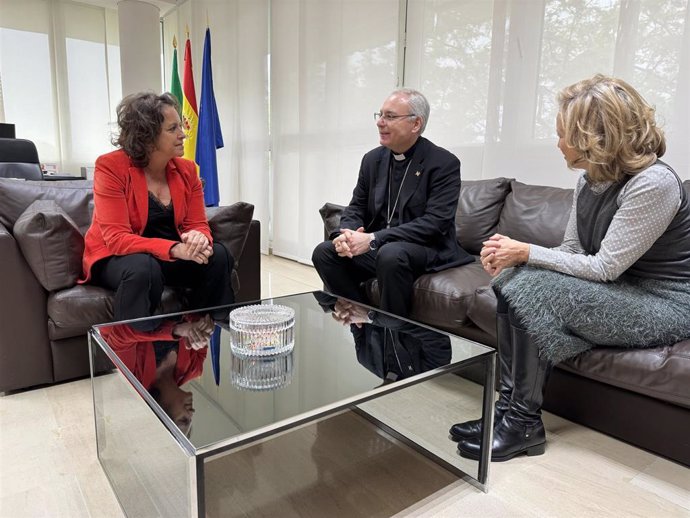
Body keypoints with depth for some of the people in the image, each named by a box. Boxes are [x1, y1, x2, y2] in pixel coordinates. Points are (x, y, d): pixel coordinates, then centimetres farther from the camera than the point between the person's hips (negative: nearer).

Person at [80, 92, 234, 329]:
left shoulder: (187, 170, -2)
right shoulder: (111, 167, -17)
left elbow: (198, 225, -3)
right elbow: (117, 238, -23)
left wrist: (198, 239, -29)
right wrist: (174, 249, -36)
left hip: (171, 255, 5)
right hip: (115, 259, -4)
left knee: (218, 256, -20)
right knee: (144, 267, -37)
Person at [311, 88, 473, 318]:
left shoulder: (444, 163, -10)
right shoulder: (373, 159, 8)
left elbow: (435, 223, -20)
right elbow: (356, 207, 11)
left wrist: (374, 239, -27)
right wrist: (347, 234, -14)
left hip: (427, 251, -5)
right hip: (376, 248, 6)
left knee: (391, 254, -36)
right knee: (324, 252, -13)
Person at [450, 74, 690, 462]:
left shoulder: (653, 183, -21)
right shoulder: (591, 181, 3)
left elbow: (604, 267, -23)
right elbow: (572, 252, 4)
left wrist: (526, 252, -19)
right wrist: (512, 256, -13)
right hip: (618, 295, 8)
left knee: (534, 289, -27)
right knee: (514, 280, -15)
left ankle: (523, 423, -14)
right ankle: (510, 408, -12)